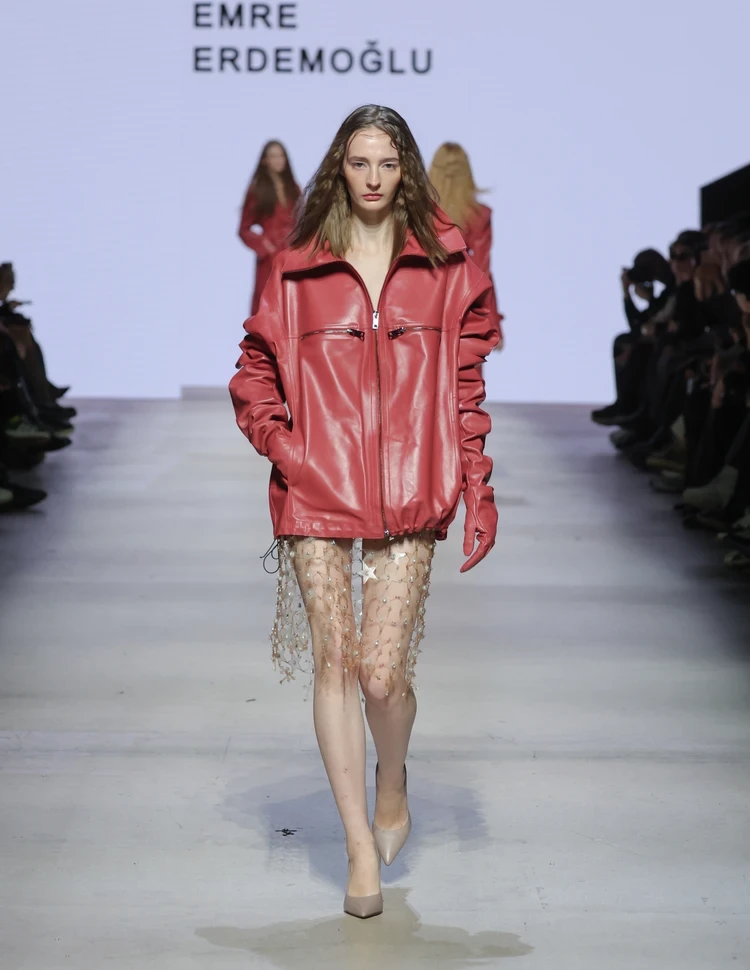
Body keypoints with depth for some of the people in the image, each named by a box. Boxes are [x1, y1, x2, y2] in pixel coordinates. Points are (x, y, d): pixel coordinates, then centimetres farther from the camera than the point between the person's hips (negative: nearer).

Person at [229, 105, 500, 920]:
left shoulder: (445, 266, 7)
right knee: (334, 663, 0)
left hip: (409, 494, -1)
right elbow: (254, 371, 14)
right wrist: (279, 443, -3)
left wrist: (478, 489, 1)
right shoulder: (298, 270, 7)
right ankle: (361, 847, 13)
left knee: (383, 674, -5)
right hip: (318, 491, 1)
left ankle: (392, 779, 30)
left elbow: (467, 386, 7)